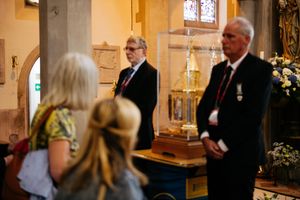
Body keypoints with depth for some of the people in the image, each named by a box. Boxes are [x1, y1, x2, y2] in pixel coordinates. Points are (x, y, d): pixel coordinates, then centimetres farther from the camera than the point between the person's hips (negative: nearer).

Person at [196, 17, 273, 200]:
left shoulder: (261, 69, -6)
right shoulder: (218, 69, 15)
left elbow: (254, 114, -16)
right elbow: (203, 106, 10)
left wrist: (224, 145, -15)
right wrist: (206, 138, -6)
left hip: (241, 150, -6)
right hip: (214, 148, 6)